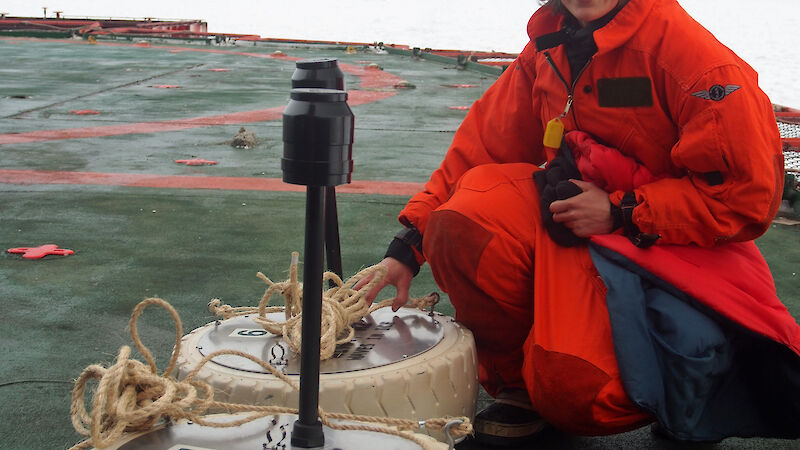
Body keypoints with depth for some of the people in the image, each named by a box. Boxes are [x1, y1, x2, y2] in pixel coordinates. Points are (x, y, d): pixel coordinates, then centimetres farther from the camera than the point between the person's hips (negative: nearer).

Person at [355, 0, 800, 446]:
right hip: (567, 218, 6)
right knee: (463, 223, -21)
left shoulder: (683, 46, -17)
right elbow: (483, 144, 3)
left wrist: (620, 213, -19)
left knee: (573, 388, -24)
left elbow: (749, 193, -18)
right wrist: (409, 246, -4)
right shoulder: (547, 46, 2)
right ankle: (516, 378, 1)